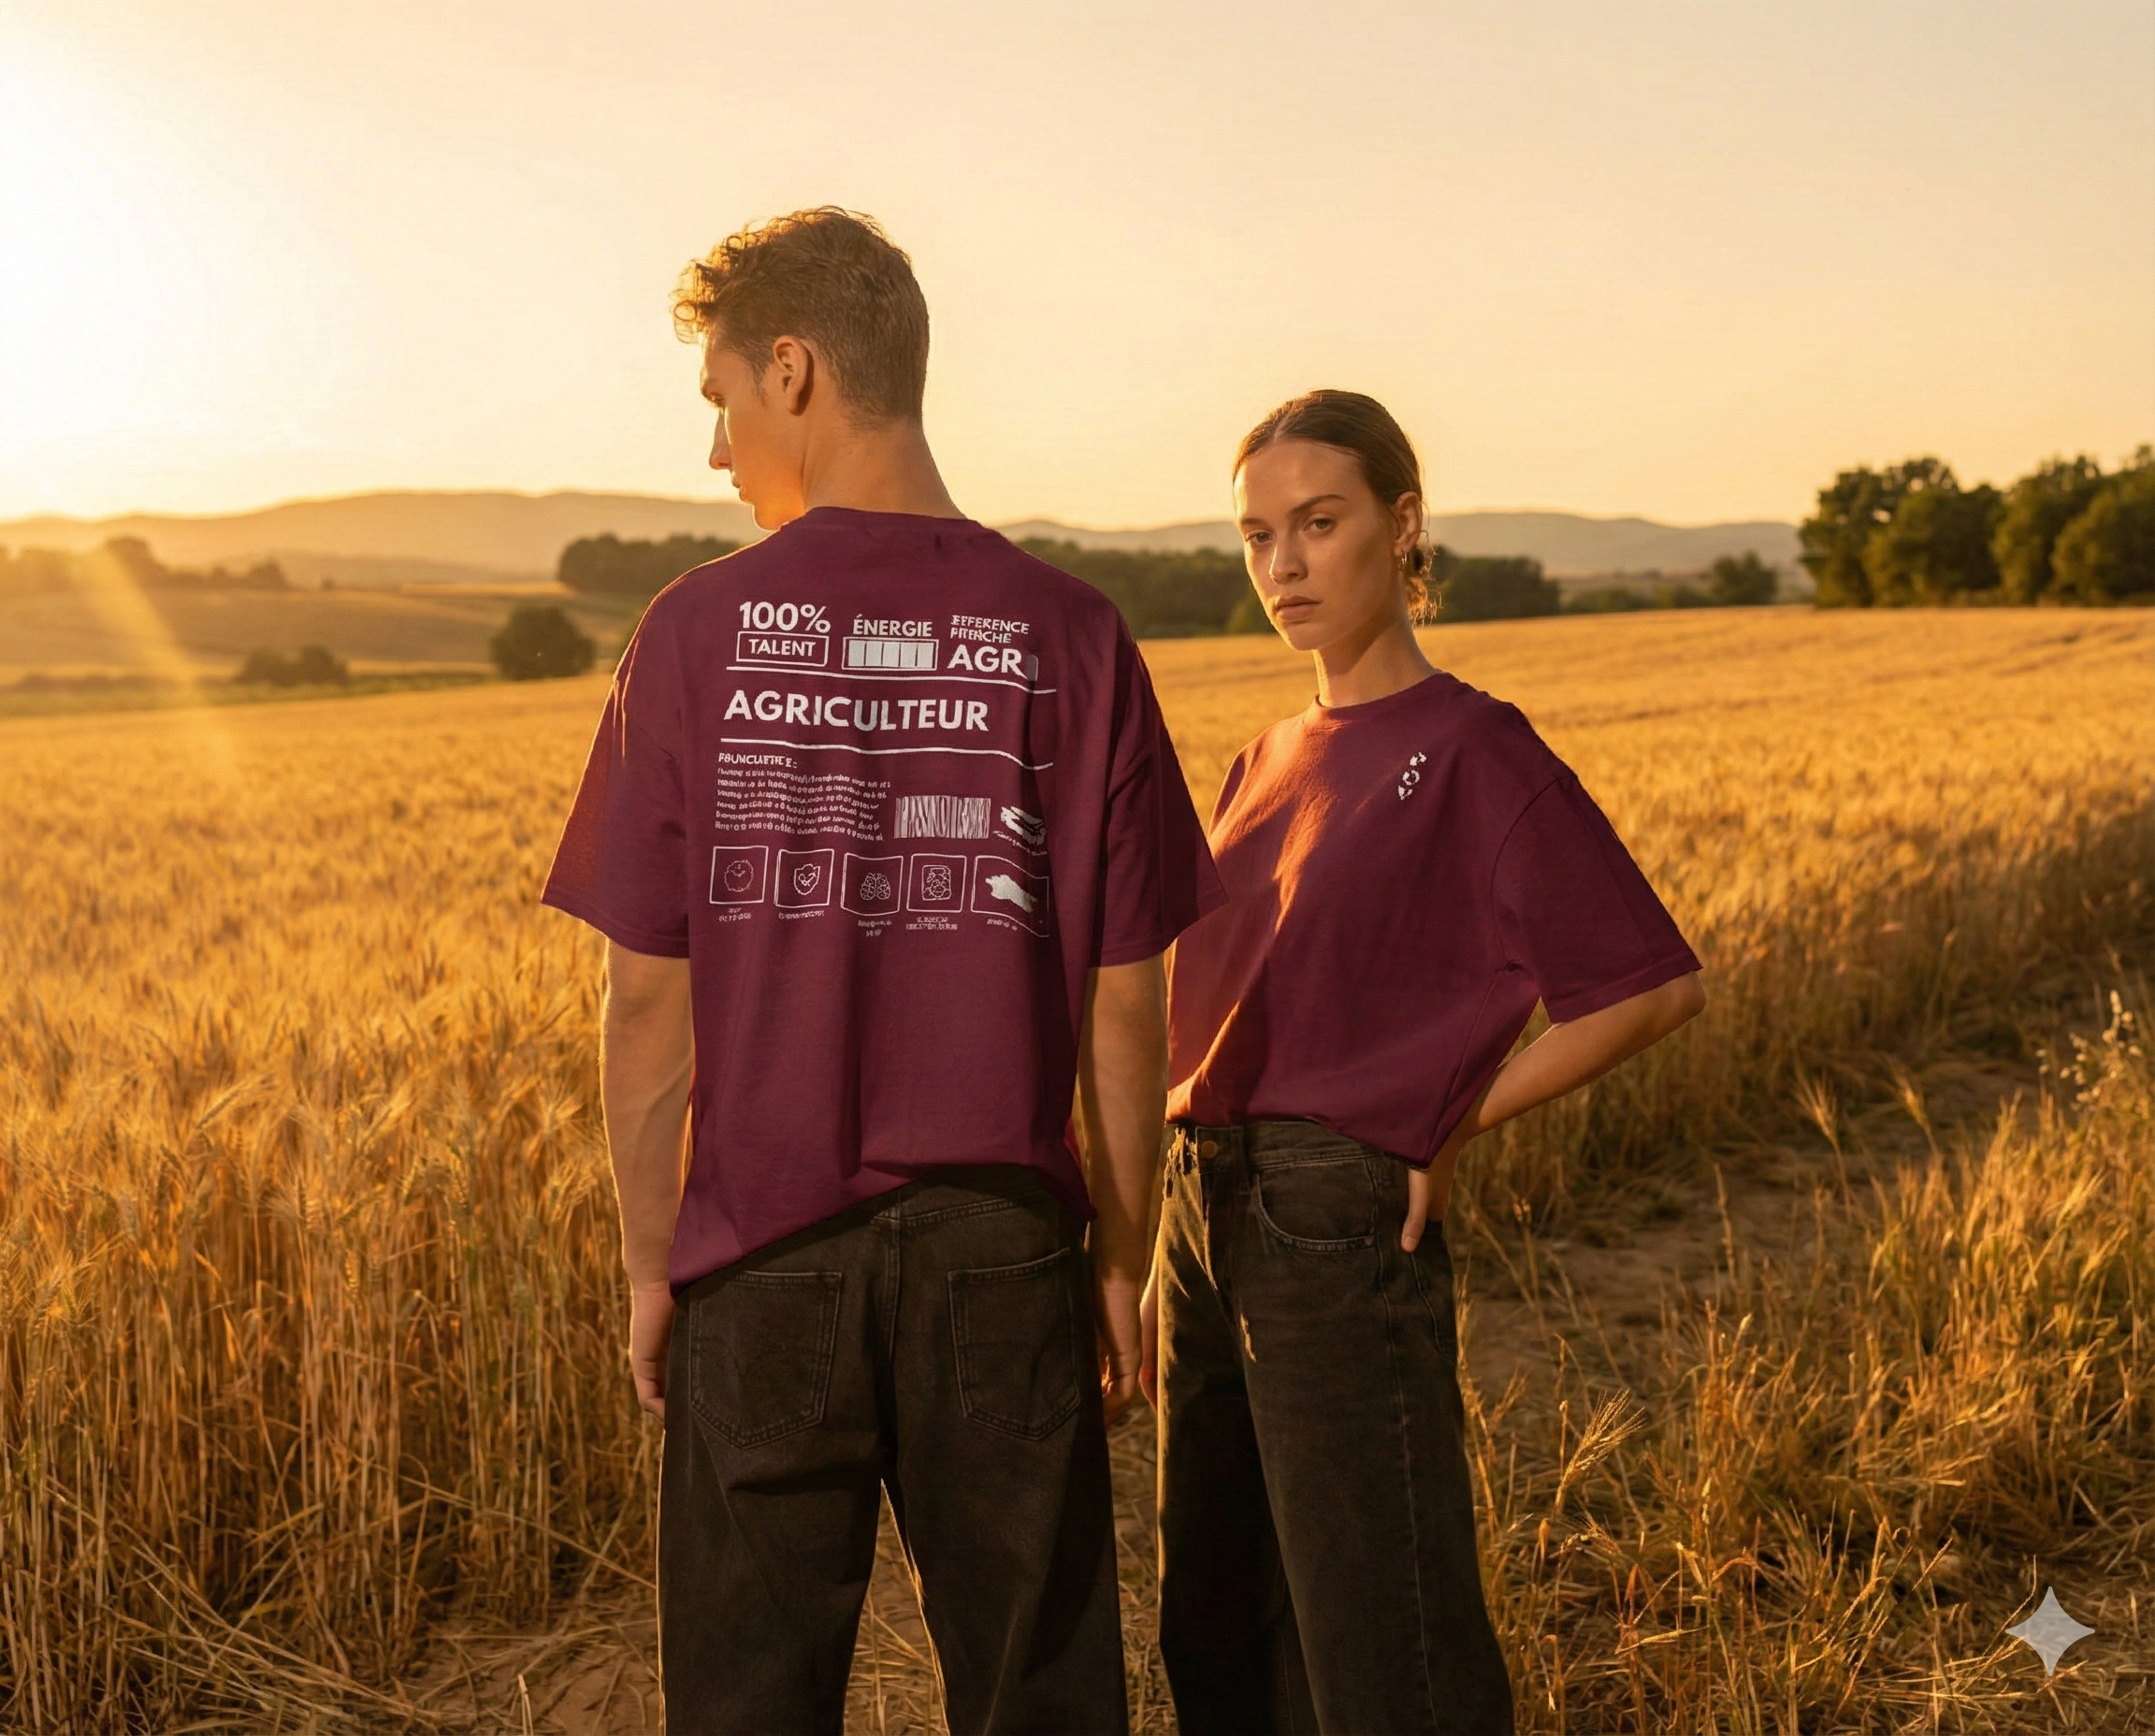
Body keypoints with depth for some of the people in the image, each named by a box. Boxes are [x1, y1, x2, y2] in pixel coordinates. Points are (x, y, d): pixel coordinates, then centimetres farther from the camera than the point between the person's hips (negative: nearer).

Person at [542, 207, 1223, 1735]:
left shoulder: (700, 631, -8)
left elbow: (648, 996, -5)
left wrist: (651, 1263, 6)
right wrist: (1123, 1257, 9)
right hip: (1002, 1245, 1)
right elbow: (1127, 1003, -2)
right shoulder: (1071, 638, -5)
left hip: (768, 1248, 0)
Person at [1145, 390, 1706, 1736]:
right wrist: (1172, 1267, 12)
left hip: (1344, 1224, -7)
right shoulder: (1268, 764, 12)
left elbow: (1656, 985, -12)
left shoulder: (1470, 751, -9)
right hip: (1210, 1217, 8)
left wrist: (1454, 1124, -9)